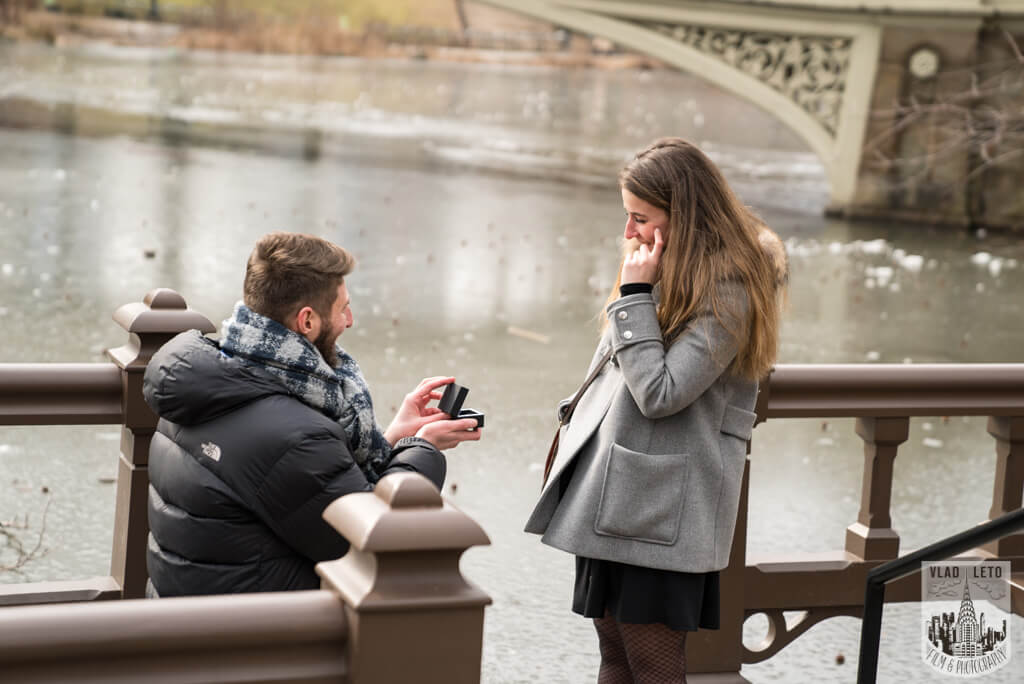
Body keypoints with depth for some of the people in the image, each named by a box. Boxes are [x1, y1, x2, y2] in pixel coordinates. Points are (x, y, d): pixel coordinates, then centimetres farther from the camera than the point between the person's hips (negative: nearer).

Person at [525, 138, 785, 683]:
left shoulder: (728, 291, -15)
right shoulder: (667, 270, 14)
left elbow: (659, 393, -21)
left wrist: (636, 295, -17)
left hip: (661, 510, -9)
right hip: (613, 495, 9)